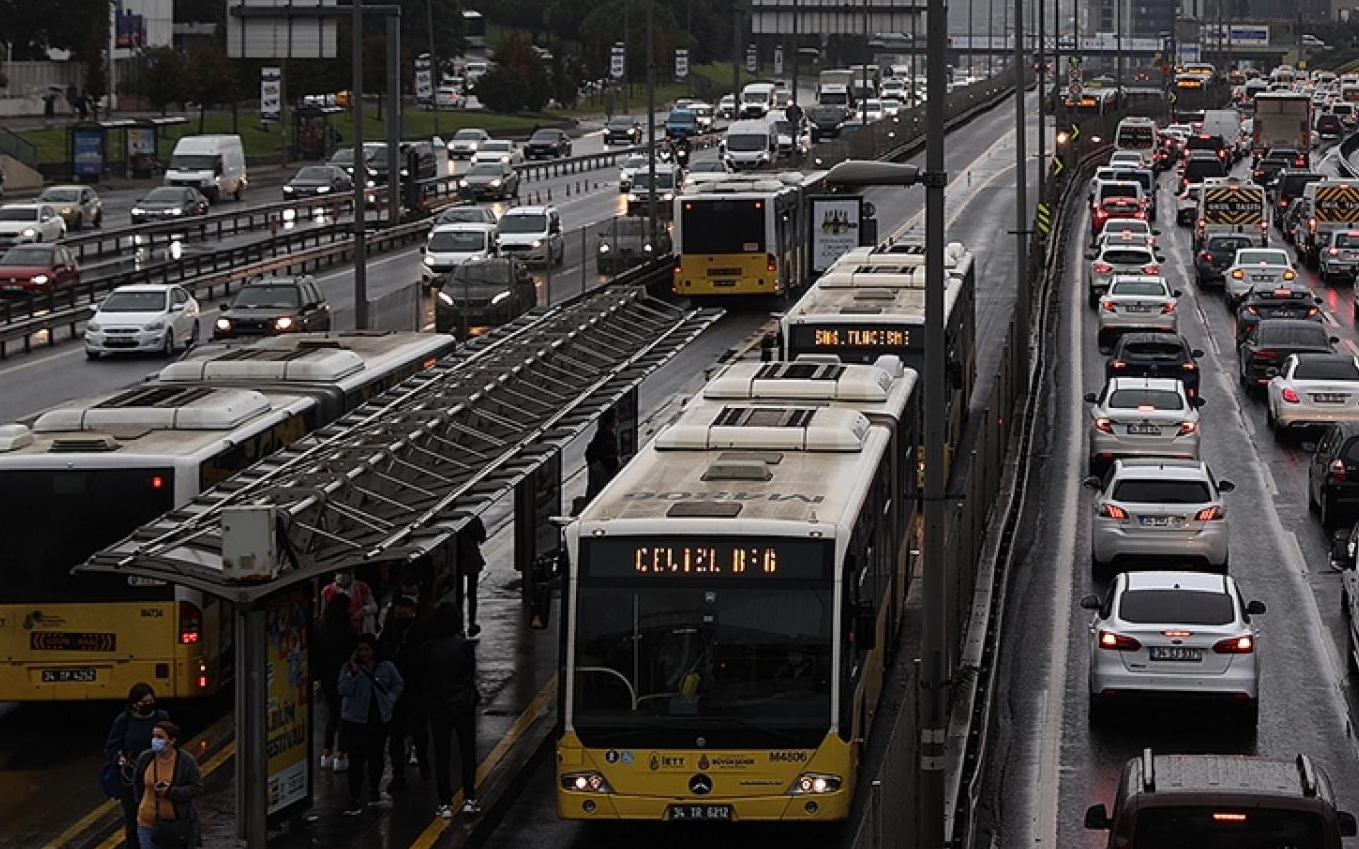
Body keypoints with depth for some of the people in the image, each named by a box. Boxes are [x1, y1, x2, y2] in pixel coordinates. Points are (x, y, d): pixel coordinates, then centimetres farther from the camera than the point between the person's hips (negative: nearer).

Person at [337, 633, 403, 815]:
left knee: (376, 757, 12)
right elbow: (343, 691, -14)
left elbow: (398, 684, 17)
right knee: (358, 759, -8)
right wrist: (353, 672, -23)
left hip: (380, 719, 3)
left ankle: (375, 793, 28)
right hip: (356, 720, -3)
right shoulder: (348, 668, -5)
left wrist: (389, 700, 4)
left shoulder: (386, 667, 2)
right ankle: (355, 802, -7)